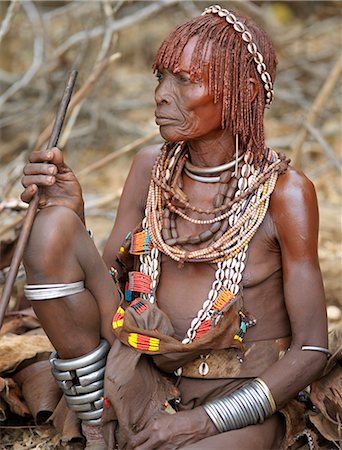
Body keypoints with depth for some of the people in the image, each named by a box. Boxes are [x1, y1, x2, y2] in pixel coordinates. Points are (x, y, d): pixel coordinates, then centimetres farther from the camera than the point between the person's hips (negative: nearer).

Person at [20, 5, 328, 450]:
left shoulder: (284, 192, -11)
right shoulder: (152, 168, 3)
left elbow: (311, 351, -10)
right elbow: (103, 287, 5)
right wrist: (68, 214, -13)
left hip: (237, 401, -6)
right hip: (143, 383, 6)